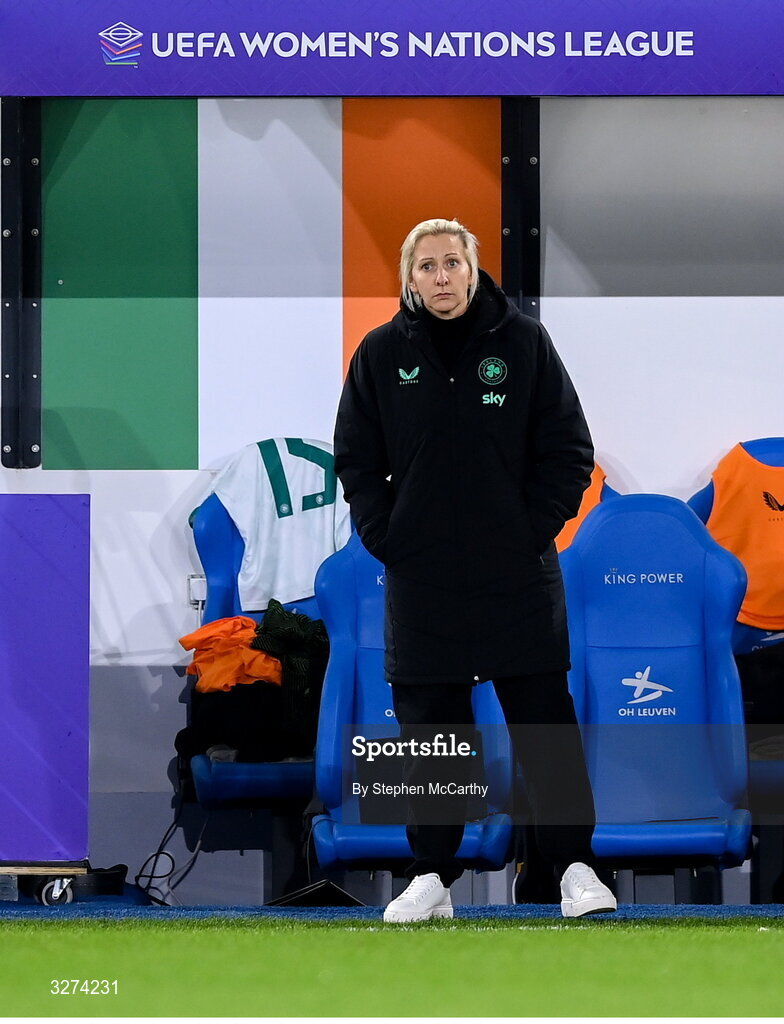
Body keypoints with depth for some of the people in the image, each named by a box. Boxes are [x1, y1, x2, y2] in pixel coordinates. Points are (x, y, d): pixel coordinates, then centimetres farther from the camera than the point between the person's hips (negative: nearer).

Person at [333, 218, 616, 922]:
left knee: (545, 722, 0)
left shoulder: (523, 342, 0)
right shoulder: (382, 354, 4)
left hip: (518, 574, -1)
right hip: (420, 576, 1)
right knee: (429, 730, 4)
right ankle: (432, 877, 10)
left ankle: (575, 866, 5)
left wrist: (533, 533, -5)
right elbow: (356, 460, 9)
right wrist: (388, 539, -2)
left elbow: (569, 451, 2)